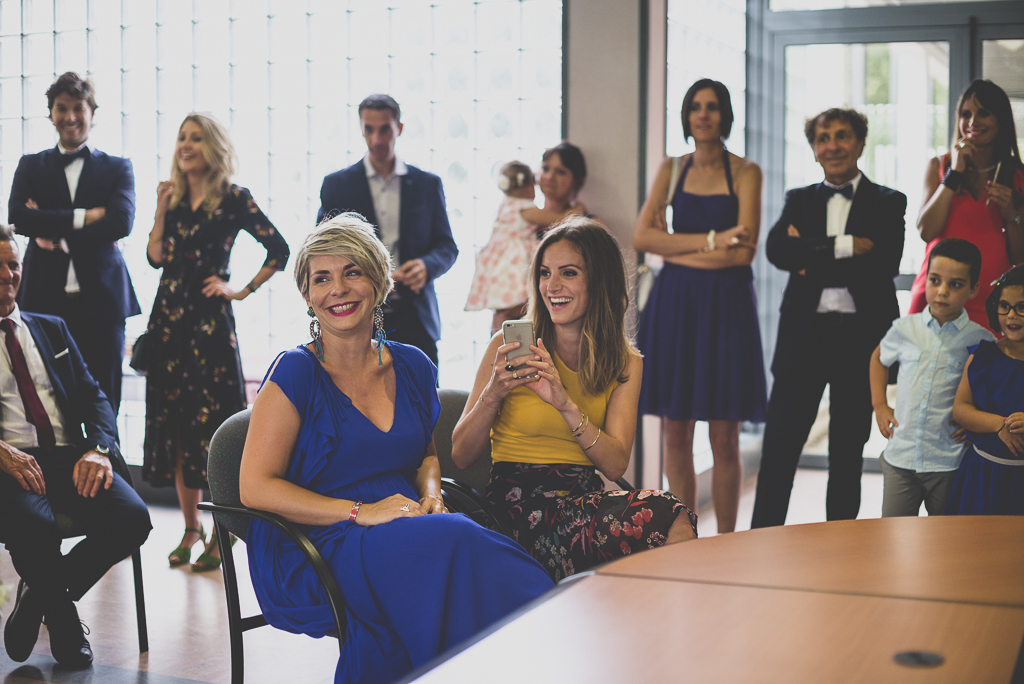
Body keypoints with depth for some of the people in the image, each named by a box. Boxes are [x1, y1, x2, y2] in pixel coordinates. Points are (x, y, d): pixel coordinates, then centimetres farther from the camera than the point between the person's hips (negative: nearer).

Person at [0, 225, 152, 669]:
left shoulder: (51, 329, 23)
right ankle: (63, 620, -3)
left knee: (132, 518, -24)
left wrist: (98, 449, -6)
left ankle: (38, 596, 2)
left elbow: (92, 396, 15)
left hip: (70, 458, 4)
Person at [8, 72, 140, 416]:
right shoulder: (31, 166, 16)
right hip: (45, 301, 1)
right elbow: (17, 217, -2)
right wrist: (84, 216, -8)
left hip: (101, 300, -1)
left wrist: (59, 240, -9)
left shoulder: (118, 168, 12)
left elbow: (121, 222, -6)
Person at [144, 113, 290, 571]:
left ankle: (221, 534, 4)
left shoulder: (233, 199, -3)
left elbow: (279, 249, -6)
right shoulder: (174, 198, 13)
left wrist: (243, 291, -6)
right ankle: (191, 527, 17)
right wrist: (162, 208, 0)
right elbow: (155, 257, 5)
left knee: (213, 423, -5)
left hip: (209, 320, -6)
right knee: (174, 424, 7)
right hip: (169, 318, 6)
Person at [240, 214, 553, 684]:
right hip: (324, 549, -5)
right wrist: (361, 512, -14)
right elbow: (255, 487, -7)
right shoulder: (296, 373, -2)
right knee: (455, 545, -33)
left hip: (408, 526, 5)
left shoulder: (412, 368, 13)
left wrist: (430, 495, 4)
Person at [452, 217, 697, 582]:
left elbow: (616, 465, -5)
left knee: (675, 526, -31)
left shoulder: (626, 363, 10)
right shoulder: (510, 346, 0)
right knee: (666, 517, -30)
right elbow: (461, 456, 0)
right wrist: (492, 395, -18)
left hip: (584, 496, 4)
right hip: (519, 499, -4)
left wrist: (566, 404, -21)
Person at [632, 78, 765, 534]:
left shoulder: (745, 172, 1)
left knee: (724, 439, -1)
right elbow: (641, 238, -2)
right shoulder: (671, 170, 11)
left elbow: (743, 252, -11)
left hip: (725, 305, -3)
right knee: (676, 434, 4)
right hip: (674, 306, 3)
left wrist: (675, 248, -5)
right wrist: (709, 242, -11)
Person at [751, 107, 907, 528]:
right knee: (778, 451, -3)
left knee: (847, 458, 9)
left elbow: (886, 262, -11)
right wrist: (844, 246, -14)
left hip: (862, 338, -1)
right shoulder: (799, 200, 12)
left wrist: (814, 262, -11)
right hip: (804, 336, 1)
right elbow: (777, 250, -7)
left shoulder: (888, 203, 6)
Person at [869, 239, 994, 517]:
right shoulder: (905, 329, 2)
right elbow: (879, 358, 23)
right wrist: (879, 404, 13)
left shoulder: (981, 341, -4)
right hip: (901, 459, 1)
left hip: (950, 465, -1)